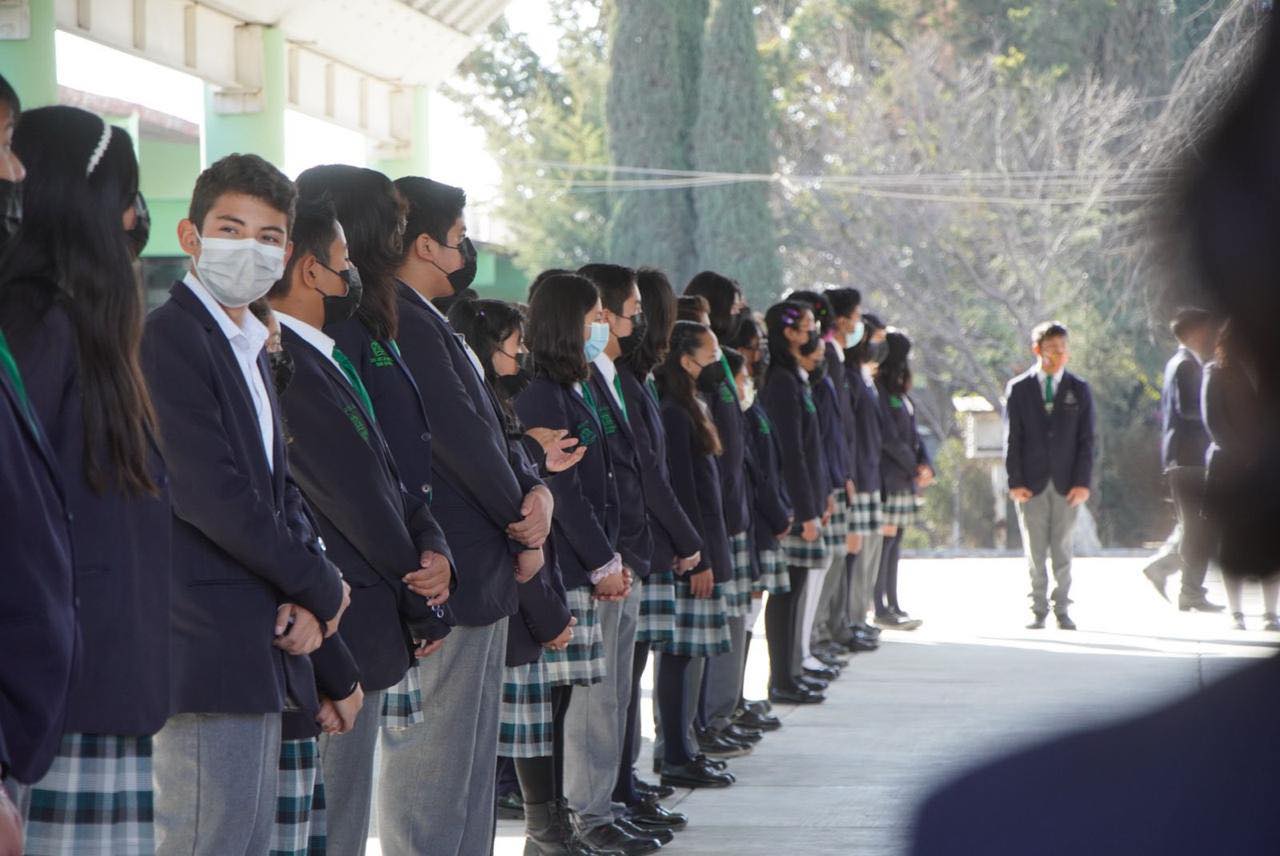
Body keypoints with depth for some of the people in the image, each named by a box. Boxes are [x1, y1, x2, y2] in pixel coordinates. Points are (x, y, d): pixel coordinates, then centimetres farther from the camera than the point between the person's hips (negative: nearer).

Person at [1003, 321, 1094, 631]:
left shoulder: (1079, 390, 7)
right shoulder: (1018, 389, 4)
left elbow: (1086, 440, 5)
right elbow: (1012, 439, 2)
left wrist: (1083, 482, -5)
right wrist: (1015, 482, -6)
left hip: (1066, 484, 1)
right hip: (1031, 483, -1)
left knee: (1062, 550, 3)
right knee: (1035, 551, 1)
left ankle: (1062, 610, 10)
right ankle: (1039, 610, 8)